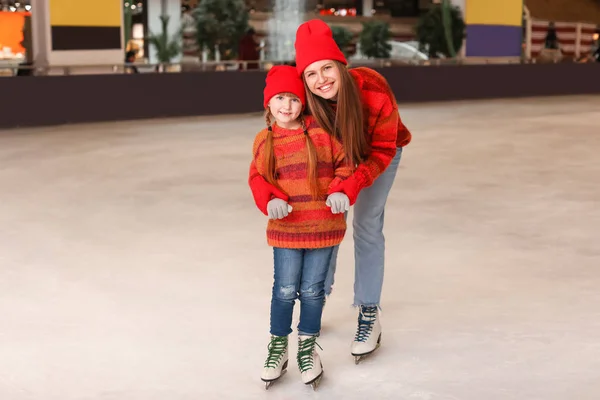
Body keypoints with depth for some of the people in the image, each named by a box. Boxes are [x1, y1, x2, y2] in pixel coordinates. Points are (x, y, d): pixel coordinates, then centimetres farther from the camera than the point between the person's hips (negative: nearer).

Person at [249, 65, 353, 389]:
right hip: (285, 227, 0)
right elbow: (259, 178, 6)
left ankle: (307, 349, 27)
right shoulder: (264, 141, 0)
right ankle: (278, 348, 24)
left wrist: (339, 192, -11)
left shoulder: (321, 132, -3)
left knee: (312, 290, 8)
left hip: (323, 226, 0)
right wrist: (271, 201, -12)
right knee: (285, 290, 4)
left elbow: (344, 164, 4)